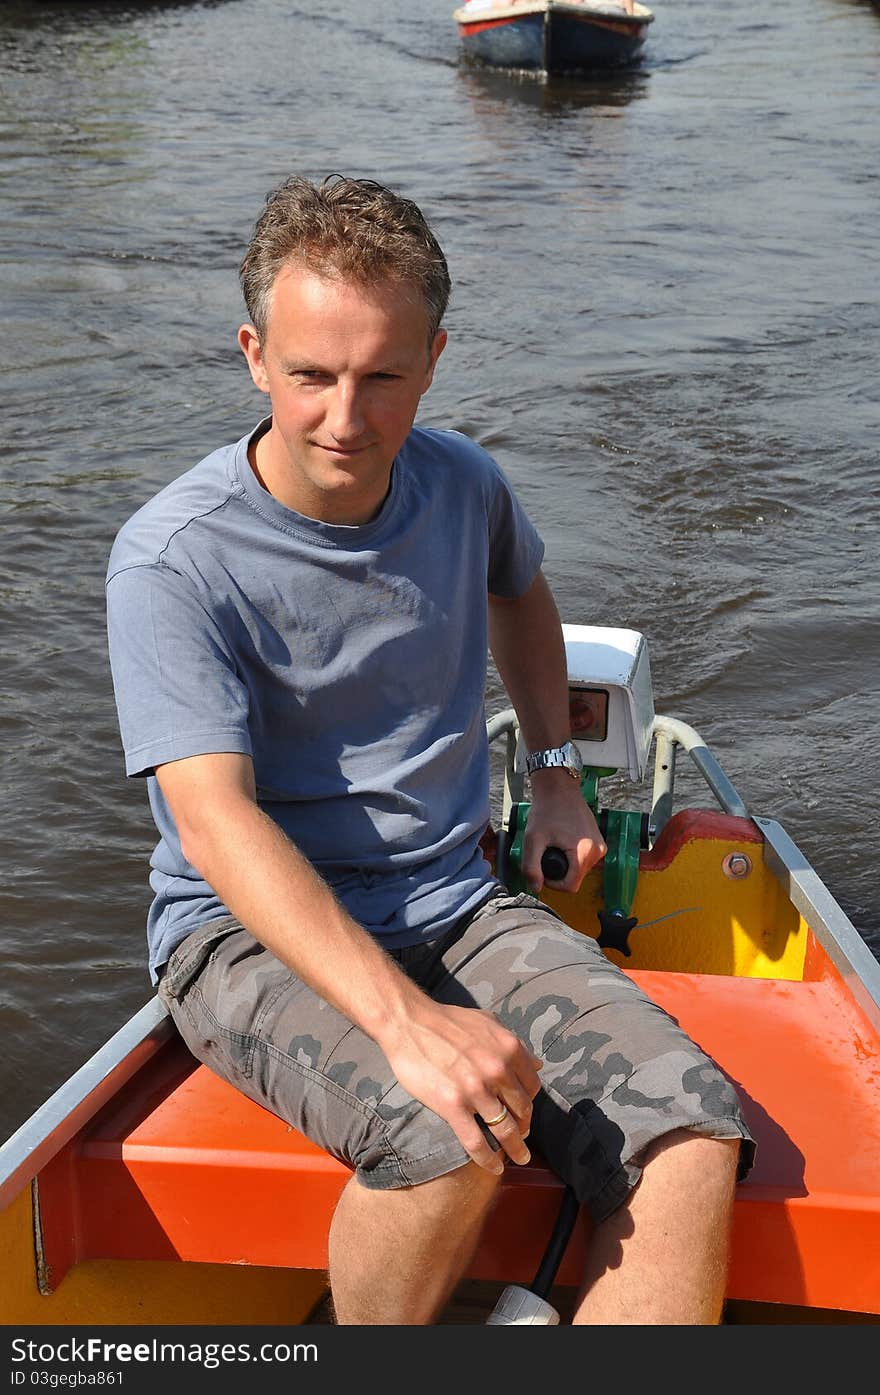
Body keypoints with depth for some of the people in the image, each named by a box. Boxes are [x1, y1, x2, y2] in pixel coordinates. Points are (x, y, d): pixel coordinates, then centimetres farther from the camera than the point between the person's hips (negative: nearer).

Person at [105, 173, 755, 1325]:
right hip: (251, 933, -4)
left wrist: (556, 770, 18)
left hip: (455, 907, 5)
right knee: (446, 1143, -33)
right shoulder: (173, 558, -15)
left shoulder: (464, 485, 3)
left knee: (693, 1144, -20)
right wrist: (404, 1019, -35)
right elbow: (216, 821, -24)